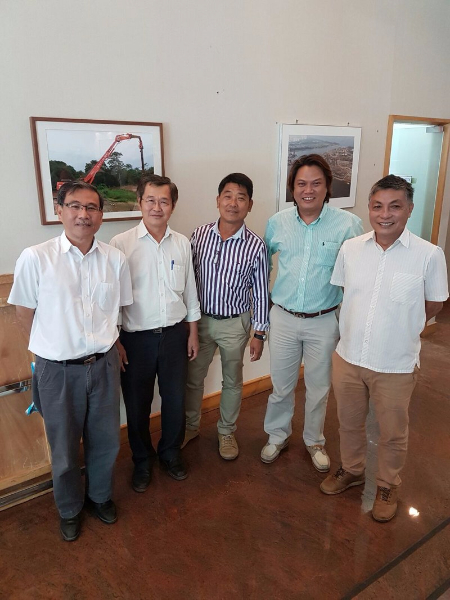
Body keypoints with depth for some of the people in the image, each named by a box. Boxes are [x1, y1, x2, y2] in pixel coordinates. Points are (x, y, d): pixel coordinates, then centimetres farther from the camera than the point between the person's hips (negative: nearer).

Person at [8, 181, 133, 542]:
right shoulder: (35, 258, -12)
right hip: (58, 369, -2)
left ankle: (100, 496, 46)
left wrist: (104, 343, 9)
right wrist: (51, 349, 5)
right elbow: (25, 312, -1)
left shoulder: (115, 260, -4)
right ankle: (70, 509, 43)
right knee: (64, 448, 16)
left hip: (104, 364, 3)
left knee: (105, 441, 18)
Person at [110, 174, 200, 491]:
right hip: (136, 337, -2)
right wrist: (115, 341, -5)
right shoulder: (121, 244, -9)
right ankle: (142, 460, 38)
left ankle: (171, 453, 41)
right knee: (138, 404, 13)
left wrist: (193, 333, 10)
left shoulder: (183, 243, 2)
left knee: (175, 399, 15)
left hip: (175, 334, 3)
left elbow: (190, 292, 8)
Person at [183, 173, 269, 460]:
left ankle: (227, 431, 39)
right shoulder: (199, 234, -7)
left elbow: (260, 292, -6)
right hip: (200, 318, 2)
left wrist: (259, 333, -4)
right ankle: (191, 426, 41)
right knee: (193, 377, 17)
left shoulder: (256, 246, -13)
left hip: (235, 323, -2)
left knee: (232, 382, 16)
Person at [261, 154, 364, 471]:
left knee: (319, 388, 16)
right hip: (284, 318, 2)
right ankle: (278, 435, 40)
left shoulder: (348, 224, -11)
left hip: (324, 322, -1)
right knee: (281, 385, 15)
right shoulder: (277, 223, -2)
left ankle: (314, 440, 41)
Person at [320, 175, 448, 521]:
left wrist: (399, 329, 4)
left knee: (393, 433, 18)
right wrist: (365, 326, 8)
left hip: (396, 365, -2)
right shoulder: (350, 249, -5)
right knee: (349, 424, 22)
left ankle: (388, 486, 44)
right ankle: (352, 471, 49)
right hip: (348, 357, 3)